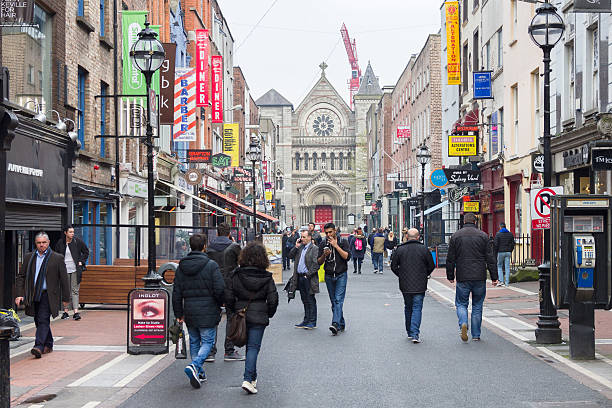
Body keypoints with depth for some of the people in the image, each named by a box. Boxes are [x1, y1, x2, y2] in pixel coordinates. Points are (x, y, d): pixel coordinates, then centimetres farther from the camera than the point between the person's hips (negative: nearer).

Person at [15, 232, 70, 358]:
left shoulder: (57, 258, -1)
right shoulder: (29, 257, 9)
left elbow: (64, 279, 1)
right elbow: (21, 277, 10)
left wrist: (66, 298, 0)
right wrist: (19, 294, -1)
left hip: (48, 295, -4)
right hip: (33, 295, 5)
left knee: (43, 320, -15)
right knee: (39, 322, 12)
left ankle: (39, 347, -21)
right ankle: (48, 345, 27)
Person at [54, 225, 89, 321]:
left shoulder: (77, 242, -2)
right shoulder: (60, 243, 1)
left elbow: (86, 252, 10)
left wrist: (81, 261, 1)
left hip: (75, 270, -2)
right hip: (64, 270, 2)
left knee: (75, 290, -6)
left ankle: (76, 312, -12)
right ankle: (66, 311, 15)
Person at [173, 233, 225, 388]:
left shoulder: (181, 267, 5)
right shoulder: (211, 265, -10)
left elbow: (176, 293, 6)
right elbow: (220, 289, -14)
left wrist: (179, 314, 12)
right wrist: (219, 304, 6)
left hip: (189, 312, 5)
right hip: (207, 312, -4)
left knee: (194, 342, 16)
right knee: (207, 341, 2)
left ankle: (199, 373, 18)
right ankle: (194, 366, -19)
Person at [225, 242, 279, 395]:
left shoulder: (236, 275, -3)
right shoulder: (267, 277, -6)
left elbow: (228, 297, -3)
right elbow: (273, 300, -4)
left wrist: (235, 312, 12)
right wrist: (269, 314, 12)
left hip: (241, 315, 2)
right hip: (259, 316, -2)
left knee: (249, 346, 18)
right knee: (254, 347, 0)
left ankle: (252, 377, 26)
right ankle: (248, 379, -12)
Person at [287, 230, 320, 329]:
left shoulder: (314, 248, -10)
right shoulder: (300, 247, 13)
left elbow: (316, 264, -15)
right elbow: (290, 256, 12)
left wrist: (308, 275, -15)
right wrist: (296, 247, 0)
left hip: (308, 278, -7)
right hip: (300, 277, 7)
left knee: (311, 300, 0)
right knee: (305, 300, 13)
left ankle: (312, 322, 6)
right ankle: (306, 321, 20)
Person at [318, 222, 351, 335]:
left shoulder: (343, 242, -1)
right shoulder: (323, 245, 7)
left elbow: (347, 256, -13)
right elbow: (319, 262, 7)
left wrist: (336, 246, -16)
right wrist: (324, 255, -13)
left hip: (341, 275, -4)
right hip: (329, 276, 4)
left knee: (339, 299, -16)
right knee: (333, 301, 7)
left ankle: (335, 324, -27)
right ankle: (341, 324, 16)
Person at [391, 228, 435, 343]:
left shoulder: (400, 249, -2)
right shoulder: (423, 249, -4)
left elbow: (394, 266, 2)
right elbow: (431, 266, 2)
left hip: (405, 285, 2)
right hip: (420, 285, -2)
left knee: (408, 308, 17)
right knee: (417, 308, -1)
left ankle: (409, 332, 25)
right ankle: (415, 334, -13)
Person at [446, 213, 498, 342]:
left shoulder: (456, 236, 2)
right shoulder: (482, 236, 2)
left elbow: (450, 259, 3)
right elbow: (490, 258, 0)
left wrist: (450, 276, 12)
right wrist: (494, 277, 4)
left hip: (463, 278, -1)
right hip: (479, 278, 1)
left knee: (461, 303, 10)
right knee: (477, 305, 11)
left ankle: (463, 323, -17)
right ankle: (476, 335, 13)